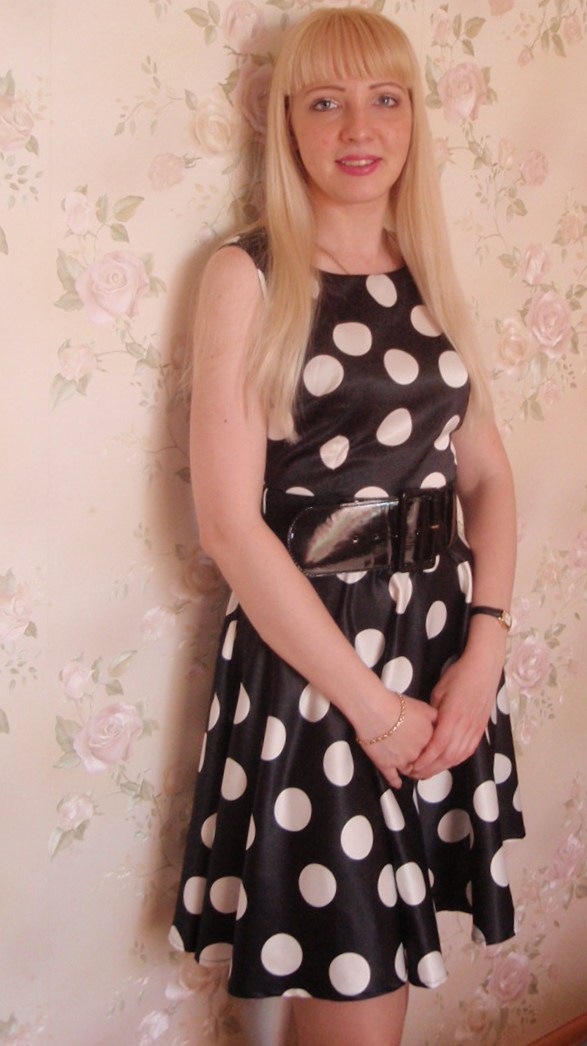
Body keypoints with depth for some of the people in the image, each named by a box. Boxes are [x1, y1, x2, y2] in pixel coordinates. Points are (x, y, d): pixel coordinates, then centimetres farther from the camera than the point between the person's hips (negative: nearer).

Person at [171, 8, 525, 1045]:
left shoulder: (428, 277, 10)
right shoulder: (248, 275, -7)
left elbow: (486, 473, 11)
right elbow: (228, 521, -13)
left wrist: (484, 647, -5)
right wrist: (368, 699, -13)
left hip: (444, 649, 5)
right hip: (309, 657, -5)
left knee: (383, 961, 13)